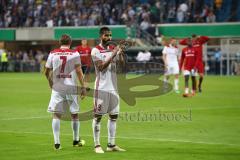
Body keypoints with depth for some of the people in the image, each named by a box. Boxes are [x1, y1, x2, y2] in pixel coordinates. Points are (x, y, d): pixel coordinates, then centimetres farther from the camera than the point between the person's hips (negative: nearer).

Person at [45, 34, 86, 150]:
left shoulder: (53, 54, 4)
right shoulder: (74, 54, 0)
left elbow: (47, 72, 9)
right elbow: (78, 71, -5)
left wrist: (50, 83, 26)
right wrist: (83, 87, -1)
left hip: (57, 87, 0)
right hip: (71, 87, 0)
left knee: (56, 114, 2)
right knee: (74, 114, 14)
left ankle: (57, 142, -6)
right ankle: (76, 140, 24)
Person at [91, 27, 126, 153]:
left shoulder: (113, 49, 12)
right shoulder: (96, 51, -5)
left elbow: (122, 63, 1)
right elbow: (101, 67, -16)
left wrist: (120, 53, -17)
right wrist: (113, 55, -22)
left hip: (113, 88, 6)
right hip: (101, 88, -6)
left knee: (114, 116, 6)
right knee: (98, 116, -3)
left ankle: (111, 144, 12)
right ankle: (97, 145, -2)